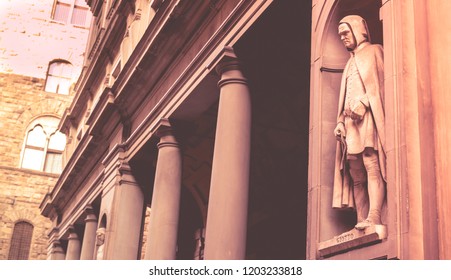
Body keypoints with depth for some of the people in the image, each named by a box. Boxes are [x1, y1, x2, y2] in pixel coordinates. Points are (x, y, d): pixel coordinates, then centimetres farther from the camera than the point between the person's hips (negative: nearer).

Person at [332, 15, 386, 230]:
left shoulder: (374, 51, 12)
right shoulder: (351, 62, 31)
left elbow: (381, 83, -3)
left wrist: (363, 103, -17)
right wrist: (341, 122, 11)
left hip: (368, 117, -7)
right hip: (351, 122, 7)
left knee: (371, 165, -20)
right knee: (356, 176, -2)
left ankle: (374, 218, -30)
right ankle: (362, 221, -5)